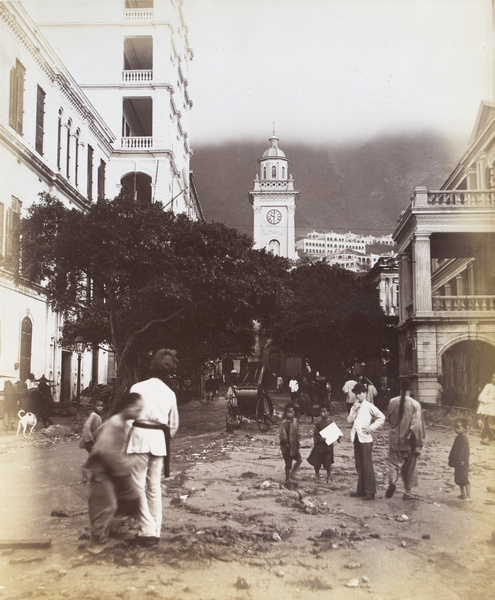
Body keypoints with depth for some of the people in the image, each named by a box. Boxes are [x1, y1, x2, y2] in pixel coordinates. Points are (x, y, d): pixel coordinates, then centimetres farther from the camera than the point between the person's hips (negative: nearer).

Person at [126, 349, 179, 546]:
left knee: (138, 485, 3)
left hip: (139, 436, -4)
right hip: (160, 440, 4)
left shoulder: (138, 388, -5)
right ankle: (155, 532, 19)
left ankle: (147, 531, 0)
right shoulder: (170, 393, 6)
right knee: (155, 486, 13)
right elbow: (174, 424, 12)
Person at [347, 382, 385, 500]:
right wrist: (354, 410, -9)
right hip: (356, 438, 7)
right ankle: (361, 490, 18)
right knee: (359, 465, 11)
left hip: (366, 438, -7)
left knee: (367, 465, -6)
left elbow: (381, 417, -8)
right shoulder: (354, 407, 14)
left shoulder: (369, 406, -5)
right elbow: (349, 420, 4)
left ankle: (370, 492, -3)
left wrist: (371, 427, -11)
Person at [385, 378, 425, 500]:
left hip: (395, 440, 1)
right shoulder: (415, 404, -14)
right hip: (409, 442, -1)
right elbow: (417, 426, -14)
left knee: (393, 463, 9)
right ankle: (407, 492, 20)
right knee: (409, 467, 14)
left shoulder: (392, 402, -5)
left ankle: (392, 481, -20)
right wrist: (418, 444, -10)